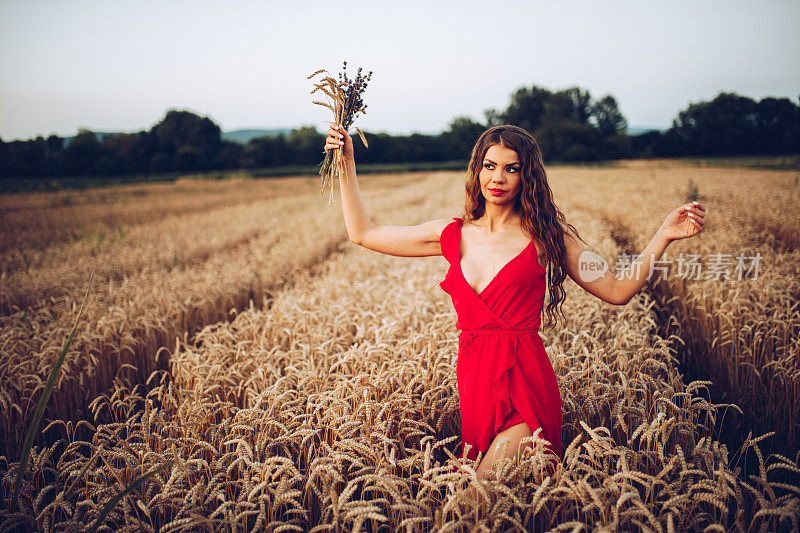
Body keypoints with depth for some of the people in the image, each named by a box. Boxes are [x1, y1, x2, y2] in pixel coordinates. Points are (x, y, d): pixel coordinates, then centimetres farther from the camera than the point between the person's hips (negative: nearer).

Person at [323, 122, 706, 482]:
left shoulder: (545, 233, 1)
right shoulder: (455, 234, 9)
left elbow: (618, 292, 3)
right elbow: (362, 233, 14)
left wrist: (663, 236, -7)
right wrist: (347, 163, 12)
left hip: (524, 383, -4)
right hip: (474, 381, 4)